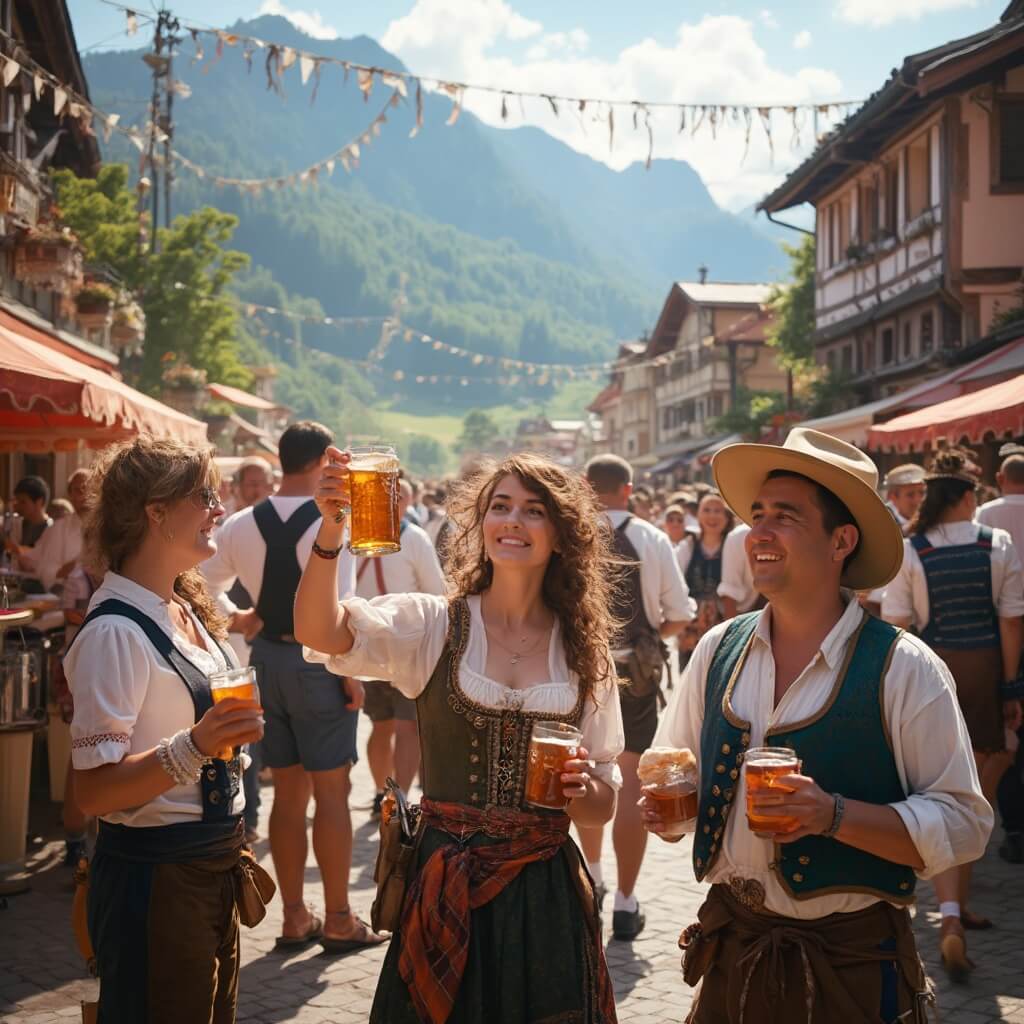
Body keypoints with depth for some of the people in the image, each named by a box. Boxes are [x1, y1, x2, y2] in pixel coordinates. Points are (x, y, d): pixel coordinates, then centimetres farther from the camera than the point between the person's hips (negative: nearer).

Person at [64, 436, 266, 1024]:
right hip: (155, 879, -9)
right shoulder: (118, 632, -19)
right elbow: (93, 791, -23)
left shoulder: (185, 610, 9)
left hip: (214, 865, 9)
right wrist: (195, 747, -35)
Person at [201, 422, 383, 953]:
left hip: (266, 657, 6)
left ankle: (294, 917, 20)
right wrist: (351, 671, -12)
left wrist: (236, 618, 12)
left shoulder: (241, 524, 2)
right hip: (316, 660, -5)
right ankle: (339, 920, 9)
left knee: (288, 791, 13)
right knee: (331, 793, 3)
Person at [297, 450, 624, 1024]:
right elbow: (320, 632, -21)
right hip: (446, 888, -2)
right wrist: (330, 531, -35)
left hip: (545, 895, 2)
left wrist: (583, 787, -14)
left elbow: (603, 806, 9)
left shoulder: (585, 650, 5)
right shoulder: (432, 626, -2)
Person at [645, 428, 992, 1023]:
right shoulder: (719, 650, 2)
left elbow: (963, 826, -15)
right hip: (732, 957, 4)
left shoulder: (904, 670, -12)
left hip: (853, 972, -4)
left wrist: (835, 815, -26)